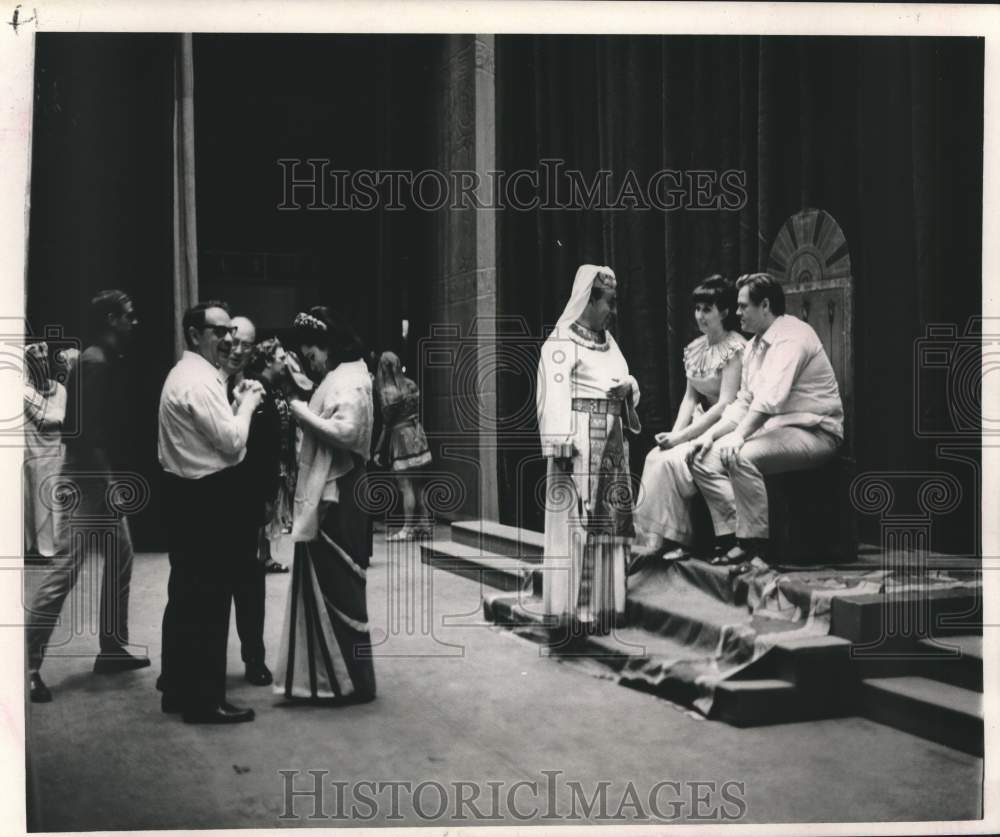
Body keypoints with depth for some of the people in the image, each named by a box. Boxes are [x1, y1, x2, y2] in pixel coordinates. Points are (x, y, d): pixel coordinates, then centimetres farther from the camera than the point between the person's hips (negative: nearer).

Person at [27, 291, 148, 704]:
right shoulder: (93, 363, -17)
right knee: (65, 569, -8)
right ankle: (28, 664, -3)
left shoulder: (109, 362, 12)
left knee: (120, 560, 15)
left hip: (105, 478, 10)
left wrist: (117, 480, 15)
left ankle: (113, 648, 25)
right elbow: (88, 433, -23)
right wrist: (111, 484, -23)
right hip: (88, 479, -10)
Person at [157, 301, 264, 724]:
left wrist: (236, 402, 5)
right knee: (210, 597, -3)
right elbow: (232, 443, -21)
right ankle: (204, 699, 5)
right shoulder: (198, 381, -18)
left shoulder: (188, 374, 15)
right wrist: (247, 403, -7)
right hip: (206, 497, -11)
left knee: (186, 592, 17)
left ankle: (178, 688, 28)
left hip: (188, 494, 11)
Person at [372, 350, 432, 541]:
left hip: (400, 437, -8)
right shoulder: (410, 385, 5)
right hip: (416, 433, 8)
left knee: (405, 486, -3)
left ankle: (407, 529, 2)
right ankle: (423, 523, 21)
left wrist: (380, 451, -7)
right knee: (415, 484, 16)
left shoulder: (388, 392, -16)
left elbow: (387, 423, -14)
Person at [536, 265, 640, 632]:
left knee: (613, 516, 8)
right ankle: (575, 606, -5)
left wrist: (628, 387, 2)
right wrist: (561, 445, -21)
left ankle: (605, 602, 15)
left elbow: (627, 379, 27)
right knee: (578, 518, -9)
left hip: (611, 437, 8)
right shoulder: (562, 340, -6)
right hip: (580, 435, -8)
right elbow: (556, 394, -13)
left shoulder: (608, 340, 19)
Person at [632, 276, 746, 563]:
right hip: (702, 423, 7)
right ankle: (655, 537, -17)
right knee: (655, 456, -16)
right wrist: (674, 433, -5)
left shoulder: (735, 348, -14)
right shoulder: (695, 348, 11)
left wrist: (681, 436, -18)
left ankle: (660, 539, -13)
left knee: (671, 461, -23)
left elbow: (726, 404, -19)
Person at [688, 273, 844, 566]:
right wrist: (712, 434, 3)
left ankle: (755, 542, -19)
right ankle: (736, 529, -7)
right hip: (772, 429, 9)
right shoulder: (754, 345, 16)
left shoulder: (791, 335, -14)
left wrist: (739, 435, -33)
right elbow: (743, 403, 17)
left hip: (813, 432, -9)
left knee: (742, 457, -33)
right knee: (704, 458, -4)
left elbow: (771, 397, -27)